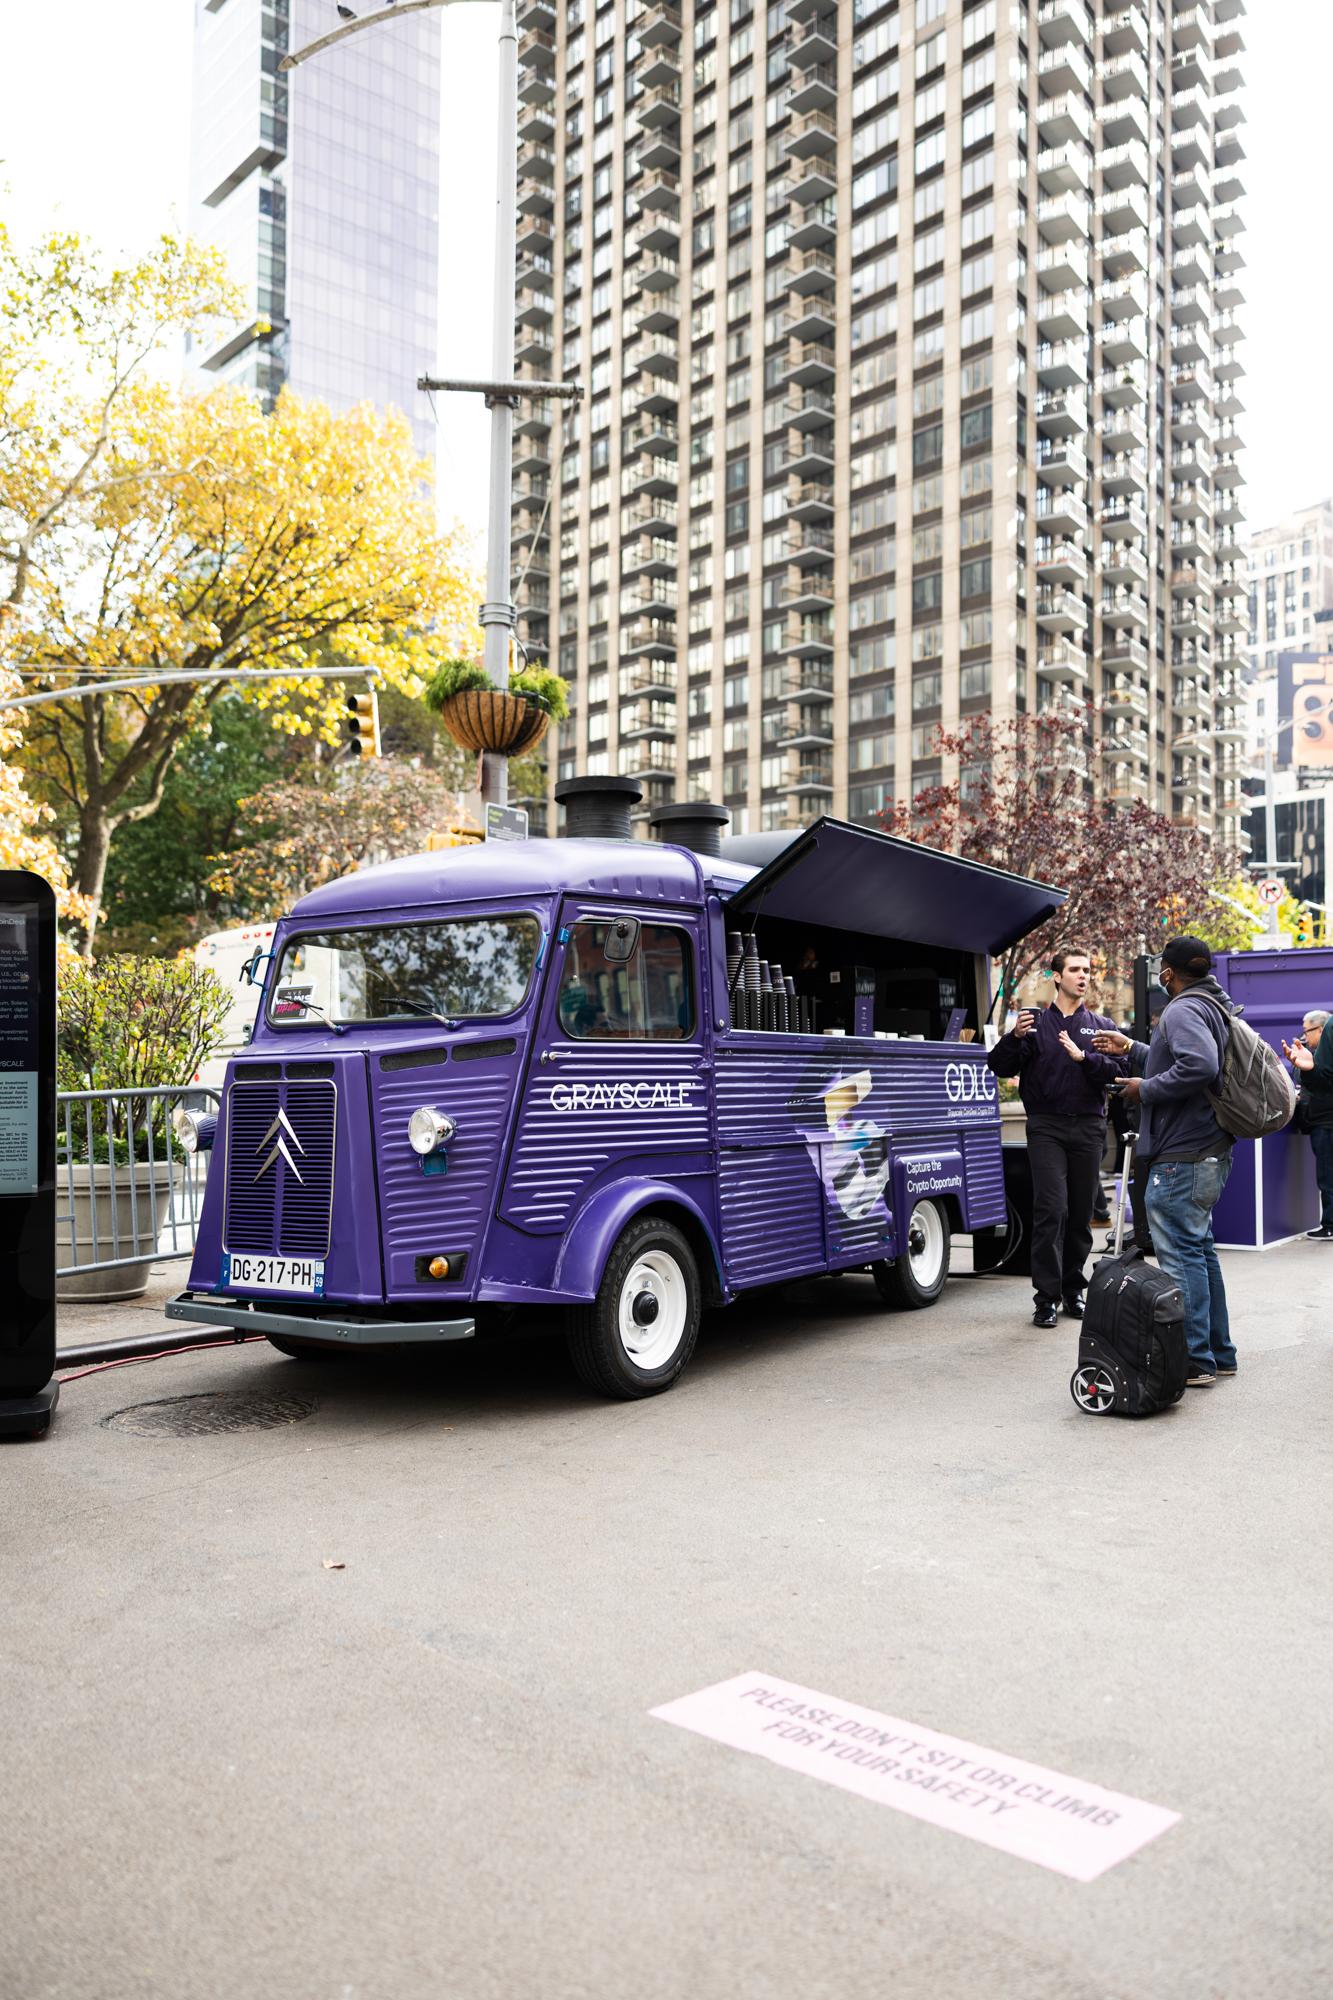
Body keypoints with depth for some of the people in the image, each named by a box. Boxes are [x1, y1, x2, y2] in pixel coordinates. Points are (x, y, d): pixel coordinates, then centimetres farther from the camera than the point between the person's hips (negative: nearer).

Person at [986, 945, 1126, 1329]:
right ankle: (1046, 1297, -5)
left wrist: (1084, 1057, -16)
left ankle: (1073, 1289, 19)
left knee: (1081, 1212, 6)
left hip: (1088, 1128, 3)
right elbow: (999, 1066, 0)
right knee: (1052, 1209, -10)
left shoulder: (1101, 1026, 12)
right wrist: (1014, 1037, -18)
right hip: (1047, 1127, -2)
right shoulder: (1034, 1023, 7)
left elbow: (1118, 1071, 0)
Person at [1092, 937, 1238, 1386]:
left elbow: (1199, 1066, -31)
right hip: (1212, 1152, 11)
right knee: (1199, 1248, 18)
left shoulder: (1184, 1010, -14)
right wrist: (1133, 1050, 33)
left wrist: (1145, 1089, -19)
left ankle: (1195, 1361, -4)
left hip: (1181, 1159, -11)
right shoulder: (1216, 1007, 18)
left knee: (1180, 1255, -7)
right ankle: (1218, 1353, 25)